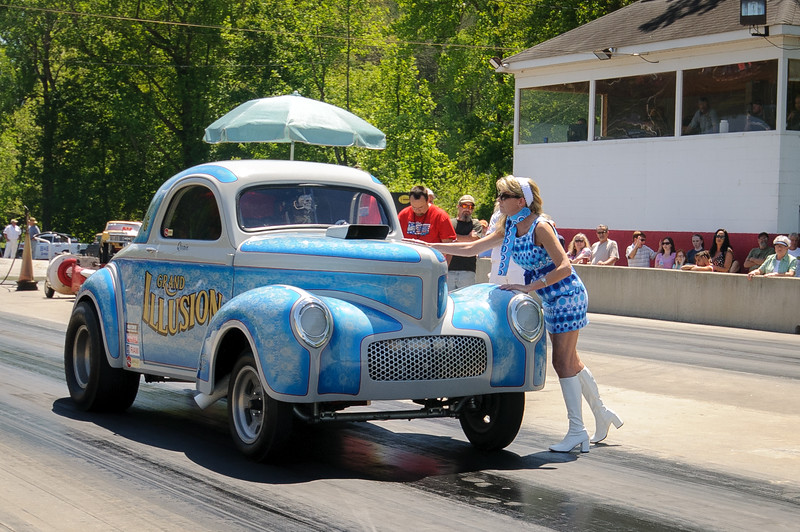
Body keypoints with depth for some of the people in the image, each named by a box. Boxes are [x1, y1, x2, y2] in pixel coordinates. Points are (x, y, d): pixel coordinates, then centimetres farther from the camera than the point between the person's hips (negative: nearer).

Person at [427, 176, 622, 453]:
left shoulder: (540, 227, -21)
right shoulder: (509, 228, 3)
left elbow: (564, 267, -28)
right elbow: (472, 248, 8)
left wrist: (528, 287, -31)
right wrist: (430, 247, 4)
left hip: (567, 296, -8)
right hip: (548, 301, 8)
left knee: (563, 362, -7)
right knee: (570, 361, 15)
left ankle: (577, 431, -1)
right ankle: (602, 415, 29)